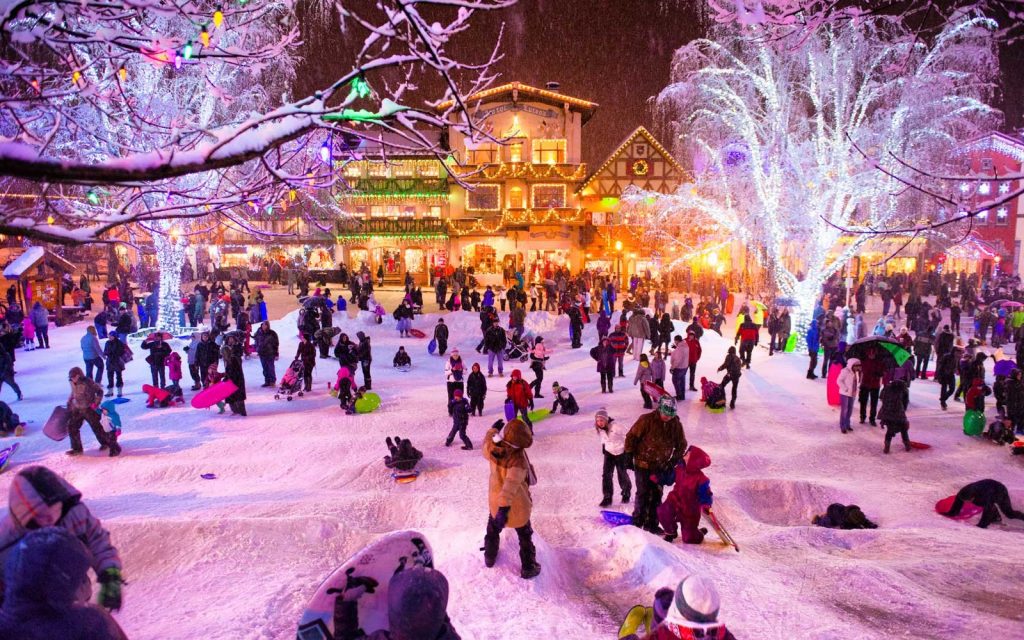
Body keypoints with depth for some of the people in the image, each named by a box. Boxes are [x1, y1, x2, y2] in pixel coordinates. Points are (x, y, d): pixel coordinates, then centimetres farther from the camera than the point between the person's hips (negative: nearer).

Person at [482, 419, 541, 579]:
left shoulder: (492, 448, -20)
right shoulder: (518, 458, -35)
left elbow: (486, 446, 6)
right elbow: (511, 483, -46)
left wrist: (493, 429, 17)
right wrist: (504, 507, -50)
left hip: (495, 501, 5)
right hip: (517, 504, -4)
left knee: (493, 529, 32)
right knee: (525, 536, 21)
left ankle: (490, 557, 52)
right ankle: (528, 568, 33)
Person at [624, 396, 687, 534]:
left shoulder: (676, 424, -4)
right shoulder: (647, 420, -17)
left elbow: (681, 445, 9)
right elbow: (631, 437, -10)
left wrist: (673, 462, 3)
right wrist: (629, 455, -8)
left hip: (661, 467, 4)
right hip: (643, 464, -4)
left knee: (656, 496, 10)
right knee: (643, 494, -1)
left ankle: (651, 524, 23)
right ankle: (637, 522, 15)